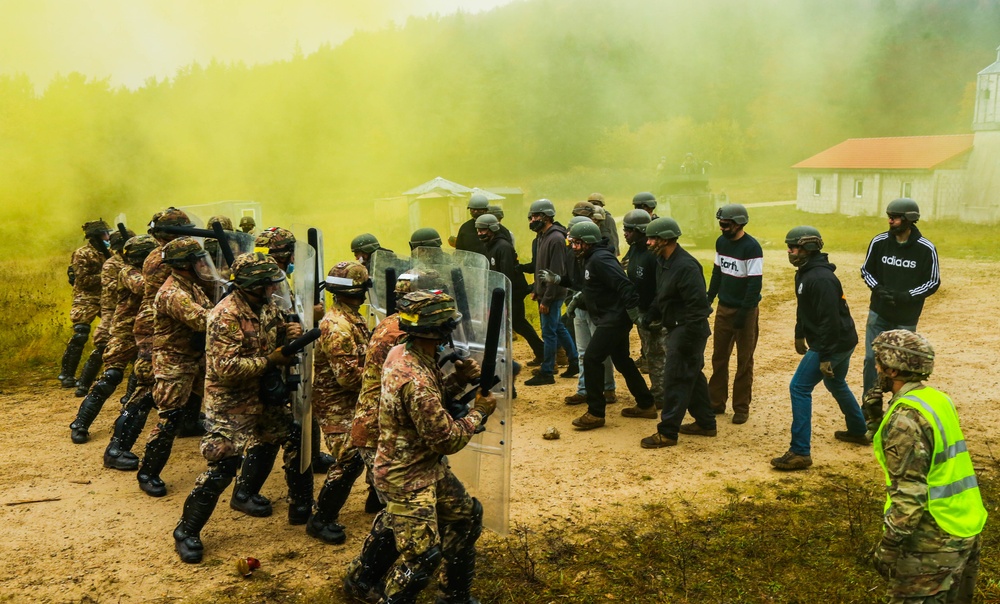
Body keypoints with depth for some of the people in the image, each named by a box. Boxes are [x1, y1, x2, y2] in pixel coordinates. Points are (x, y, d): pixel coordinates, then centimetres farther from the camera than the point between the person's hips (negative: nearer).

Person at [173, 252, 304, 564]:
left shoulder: (267, 306, 1)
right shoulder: (226, 317, -24)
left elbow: (278, 331, 16)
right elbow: (226, 369, -29)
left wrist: (292, 331, -7)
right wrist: (270, 360, -26)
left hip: (265, 398, 8)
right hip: (231, 405, -8)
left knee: (299, 440, 14)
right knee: (221, 468, -7)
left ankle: (302, 506, 33)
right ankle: (186, 532, 11)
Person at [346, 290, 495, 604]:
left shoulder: (400, 353, -4)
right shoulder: (416, 380, -33)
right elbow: (447, 440, -24)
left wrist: (458, 379, -5)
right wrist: (479, 411, -10)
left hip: (429, 467, 10)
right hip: (407, 479, -10)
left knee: (466, 516, 20)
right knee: (422, 555, -3)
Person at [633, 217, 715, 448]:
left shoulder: (686, 266, -24)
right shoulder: (663, 261, 7)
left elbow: (698, 306, -27)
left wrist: (687, 339, -25)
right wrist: (650, 316, 5)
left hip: (687, 331, -10)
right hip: (675, 328, 10)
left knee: (675, 380, -5)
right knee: (693, 376, 19)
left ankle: (667, 433, 3)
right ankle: (705, 423, 32)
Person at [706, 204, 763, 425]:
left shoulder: (751, 247, -17)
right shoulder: (721, 242, 4)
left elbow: (755, 284, -18)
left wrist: (743, 313, -19)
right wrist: (709, 298, 7)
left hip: (745, 311, -6)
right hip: (723, 308, 6)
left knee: (744, 361, 5)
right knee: (718, 357, 11)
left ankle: (741, 408, 14)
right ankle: (716, 402, 22)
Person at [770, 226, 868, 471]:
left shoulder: (821, 279, -24)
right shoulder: (804, 274, 8)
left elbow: (829, 319, -28)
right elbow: (803, 309, 21)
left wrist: (825, 357, -27)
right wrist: (800, 335, 26)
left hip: (835, 344, -11)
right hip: (842, 342, 11)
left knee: (799, 388, -12)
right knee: (836, 385, 29)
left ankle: (800, 453, -10)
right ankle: (857, 431, 50)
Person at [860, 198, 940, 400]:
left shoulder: (926, 249, -10)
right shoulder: (879, 242, -5)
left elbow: (933, 282, -4)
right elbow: (866, 270, 7)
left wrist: (907, 296, -19)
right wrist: (878, 289, -12)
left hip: (907, 318, -1)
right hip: (878, 314, 2)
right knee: (871, 358, 1)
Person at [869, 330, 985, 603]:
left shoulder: (905, 417, -21)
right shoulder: (938, 399, 7)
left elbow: (909, 494, -23)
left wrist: (888, 545, -18)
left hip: (934, 540, -9)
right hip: (968, 527, 9)